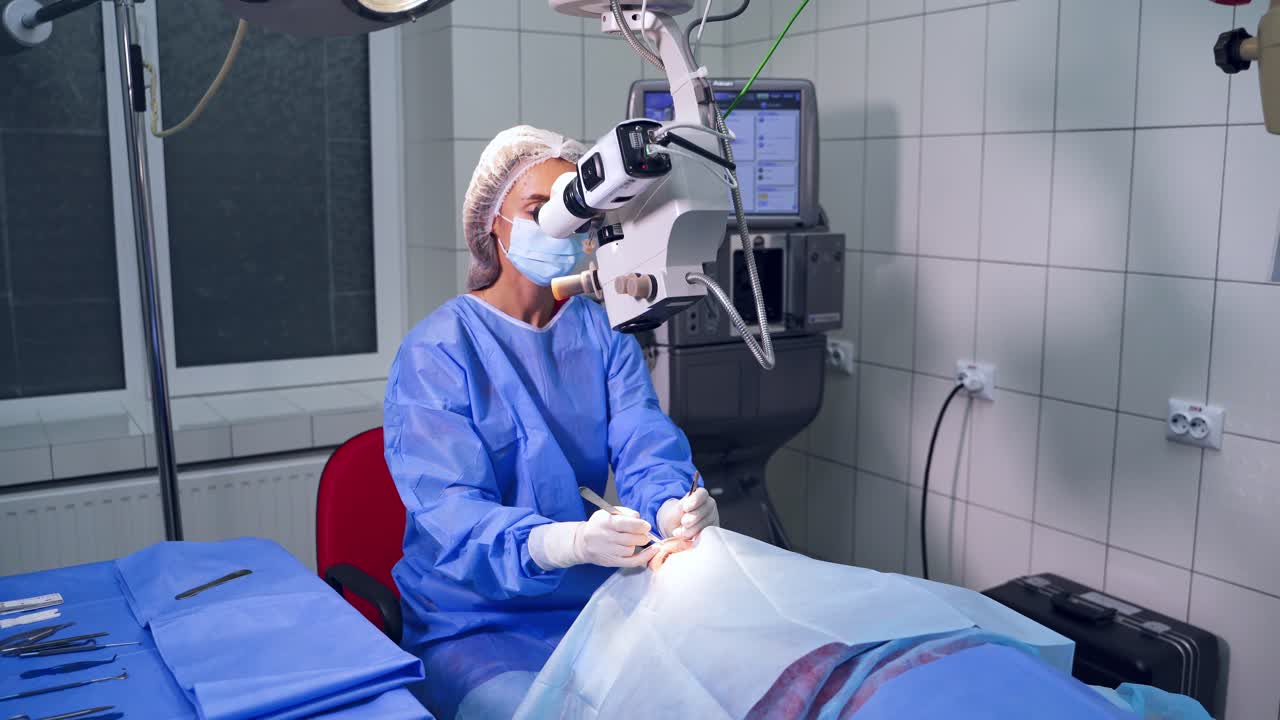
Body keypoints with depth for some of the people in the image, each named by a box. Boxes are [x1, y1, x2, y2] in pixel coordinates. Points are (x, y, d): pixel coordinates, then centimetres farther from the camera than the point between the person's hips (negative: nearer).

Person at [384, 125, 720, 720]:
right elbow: (450, 511, -21)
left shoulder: (603, 333, 5)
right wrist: (566, 542, -40)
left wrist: (672, 505, -32)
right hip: (475, 622, -4)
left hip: (601, 603, 4)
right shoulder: (435, 351, -10)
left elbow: (647, 447, -7)